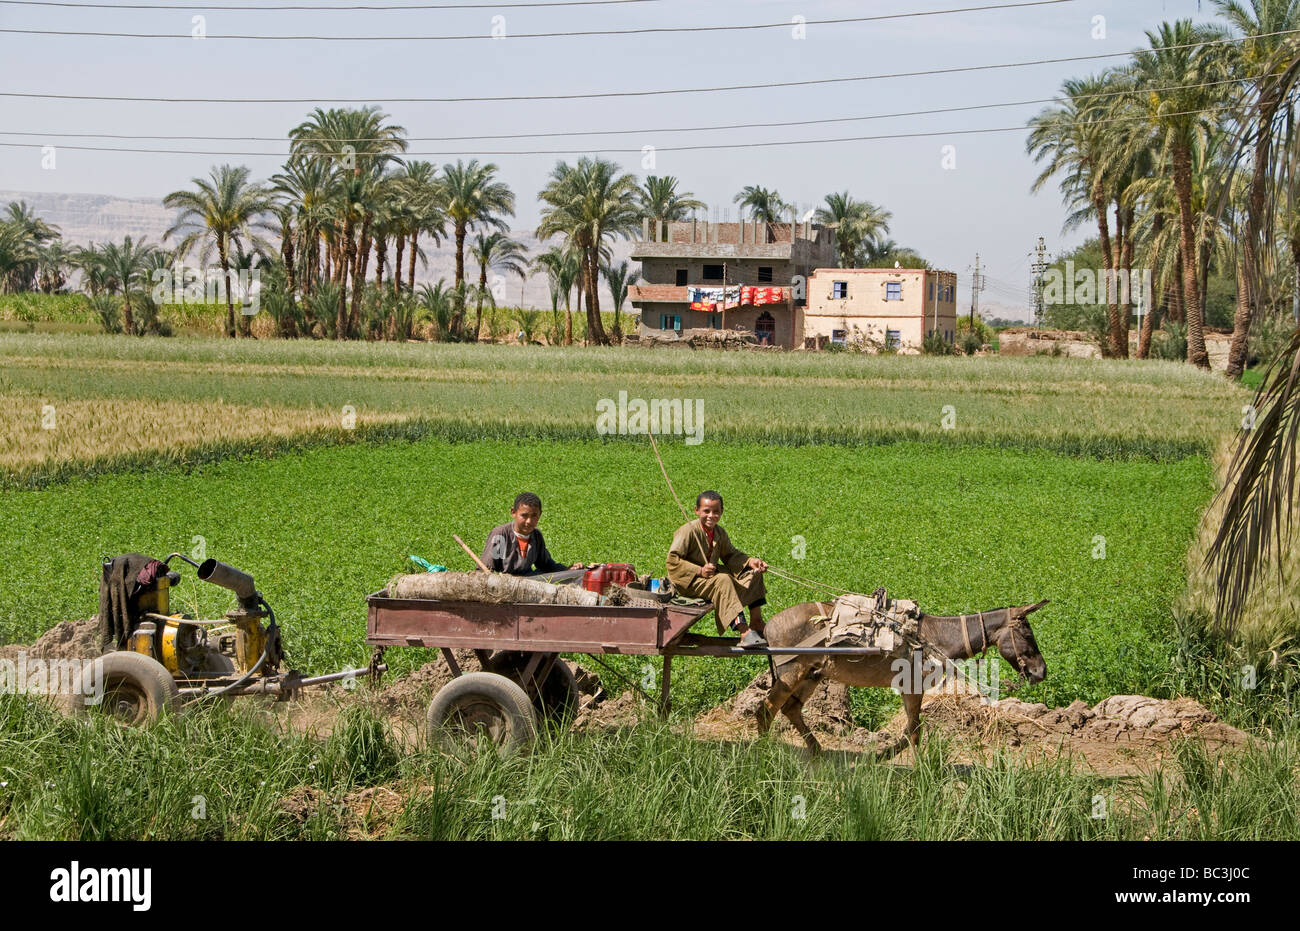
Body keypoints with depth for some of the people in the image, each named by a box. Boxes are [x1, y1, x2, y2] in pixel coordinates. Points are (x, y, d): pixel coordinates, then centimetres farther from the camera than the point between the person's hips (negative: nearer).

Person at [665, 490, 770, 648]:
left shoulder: (720, 533, 7)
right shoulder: (688, 531, -17)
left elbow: (730, 555, 16)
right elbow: (672, 561, -20)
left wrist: (750, 561, -4)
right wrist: (699, 571, -29)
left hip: (711, 575, 9)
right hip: (688, 582, -9)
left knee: (753, 574, 2)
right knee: (723, 581, -36)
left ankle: (756, 623, -3)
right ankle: (744, 632, -43)